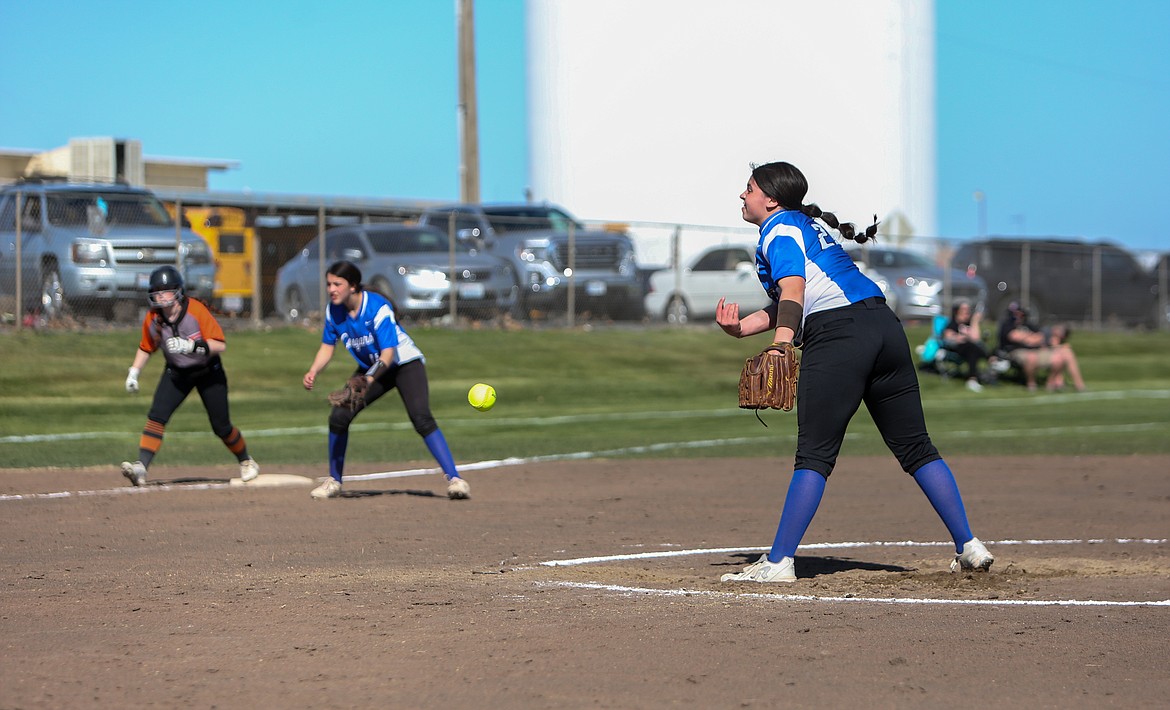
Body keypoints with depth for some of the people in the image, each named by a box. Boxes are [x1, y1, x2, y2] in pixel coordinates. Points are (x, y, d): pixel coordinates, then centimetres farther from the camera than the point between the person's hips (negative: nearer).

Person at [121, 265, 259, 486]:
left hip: (208, 372, -3)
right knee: (156, 416, -18)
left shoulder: (196, 311, -26)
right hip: (176, 373, 3)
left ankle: (246, 461, 30)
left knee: (221, 426, 3)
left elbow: (220, 345, -29)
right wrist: (134, 373, -2)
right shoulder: (152, 319, -13)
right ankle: (141, 468, -25)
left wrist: (192, 346, -43)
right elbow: (146, 348, 7)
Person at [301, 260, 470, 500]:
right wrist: (313, 372, -17)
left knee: (421, 418, -26)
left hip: (405, 363, -6)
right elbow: (328, 346, 2)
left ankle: (454, 479, -28)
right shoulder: (333, 310, -11)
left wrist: (367, 380, -47)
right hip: (371, 367, 6)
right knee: (338, 416, -8)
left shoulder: (378, 307, -29)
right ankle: (334, 481, 10)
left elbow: (388, 353, -33)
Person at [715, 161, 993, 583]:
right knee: (916, 447, 11)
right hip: (884, 323, 8)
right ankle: (969, 548, 11)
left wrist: (780, 344, -29)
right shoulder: (810, 224, 29)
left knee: (815, 455, -8)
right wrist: (741, 327, 12)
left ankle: (779, 562, -8)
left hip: (837, 335, -8)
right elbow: (787, 307, 26)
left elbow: (793, 287, -16)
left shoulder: (778, 229, 3)